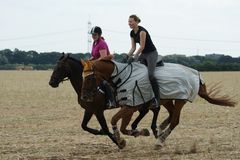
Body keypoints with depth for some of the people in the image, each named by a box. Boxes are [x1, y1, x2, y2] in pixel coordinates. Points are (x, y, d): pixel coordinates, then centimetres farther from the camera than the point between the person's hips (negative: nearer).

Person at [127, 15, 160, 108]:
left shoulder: (142, 31, -19)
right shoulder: (132, 33, 7)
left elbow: (142, 47, -20)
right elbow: (133, 47, 10)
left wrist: (134, 57, -19)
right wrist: (127, 56, -3)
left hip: (151, 53, -9)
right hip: (143, 54, 9)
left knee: (150, 74, -21)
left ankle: (157, 99, -19)